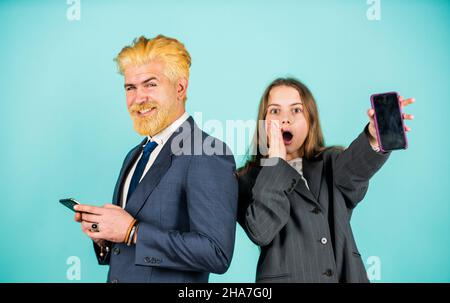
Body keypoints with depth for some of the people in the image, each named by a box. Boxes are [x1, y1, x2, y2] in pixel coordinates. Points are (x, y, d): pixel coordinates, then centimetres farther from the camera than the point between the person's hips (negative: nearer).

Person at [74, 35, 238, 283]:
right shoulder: (135, 155, 7)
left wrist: (132, 231, -23)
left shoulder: (210, 156, -19)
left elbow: (217, 254, -26)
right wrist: (103, 236, -8)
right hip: (118, 275, 7)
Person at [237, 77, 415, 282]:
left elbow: (354, 166, -20)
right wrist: (276, 159, -18)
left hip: (344, 275, 3)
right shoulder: (250, 180, -5)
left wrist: (375, 135, -41)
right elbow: (260, 231, -22)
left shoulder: (331, 164, 3)